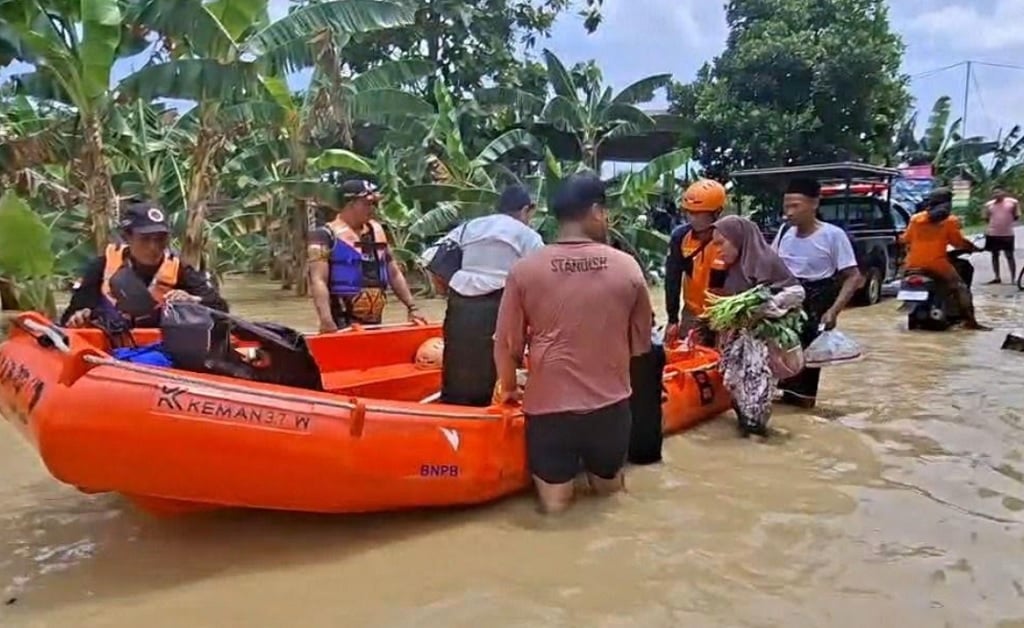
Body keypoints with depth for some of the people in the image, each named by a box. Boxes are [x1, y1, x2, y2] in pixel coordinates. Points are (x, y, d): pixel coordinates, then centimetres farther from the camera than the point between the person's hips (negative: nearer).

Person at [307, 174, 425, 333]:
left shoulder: (377, 231, 15)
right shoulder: (326, 236, -6)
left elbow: (394, 274, 19)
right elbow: (318, 281, -15)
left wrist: (412, 308, 12)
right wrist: (326, 320, -28)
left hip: (374, 322, 7)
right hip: (343, 324, -7)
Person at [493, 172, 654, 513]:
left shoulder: (524, 269, -8)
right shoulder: (627, 266, -5)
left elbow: (507, 343, -3)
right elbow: (641, 342, 5)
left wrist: (508, 389, 15)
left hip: (548, 404, -1)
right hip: (610, 403, 2)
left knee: (555, 500, 14)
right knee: (609, 486, 27)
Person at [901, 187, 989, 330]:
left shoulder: (915, 218, 11)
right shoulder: (950, 220, 0)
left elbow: (906, 239, 15)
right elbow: (959, 242, -1)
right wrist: (974, 248, 15)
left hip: (914, 264, 4)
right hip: (937, 264, -4)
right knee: (961, 287, 2)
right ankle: (969, 320, -9)